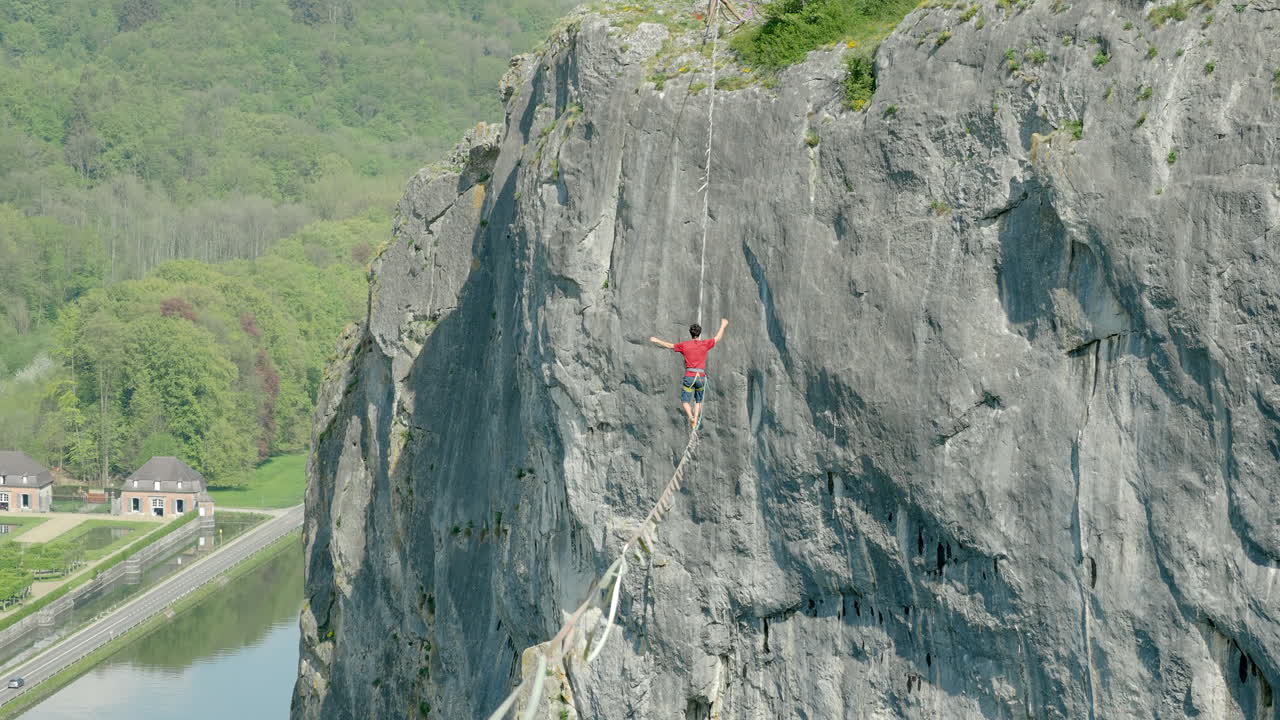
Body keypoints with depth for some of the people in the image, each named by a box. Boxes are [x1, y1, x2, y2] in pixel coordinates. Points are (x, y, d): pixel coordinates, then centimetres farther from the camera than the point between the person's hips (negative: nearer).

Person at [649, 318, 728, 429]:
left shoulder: (684, 345, -1)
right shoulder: (704, 344, 1)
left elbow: (669, 345, 12)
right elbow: (717, 338, 16)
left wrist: (657, 340, 28)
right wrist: (723, 325, 32)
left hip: (689, 376, -2)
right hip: (701, 377, 2)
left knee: (685, 402, 2)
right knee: (698, 401, 19)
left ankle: (691, 417, -25)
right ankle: (695, 421, 4)